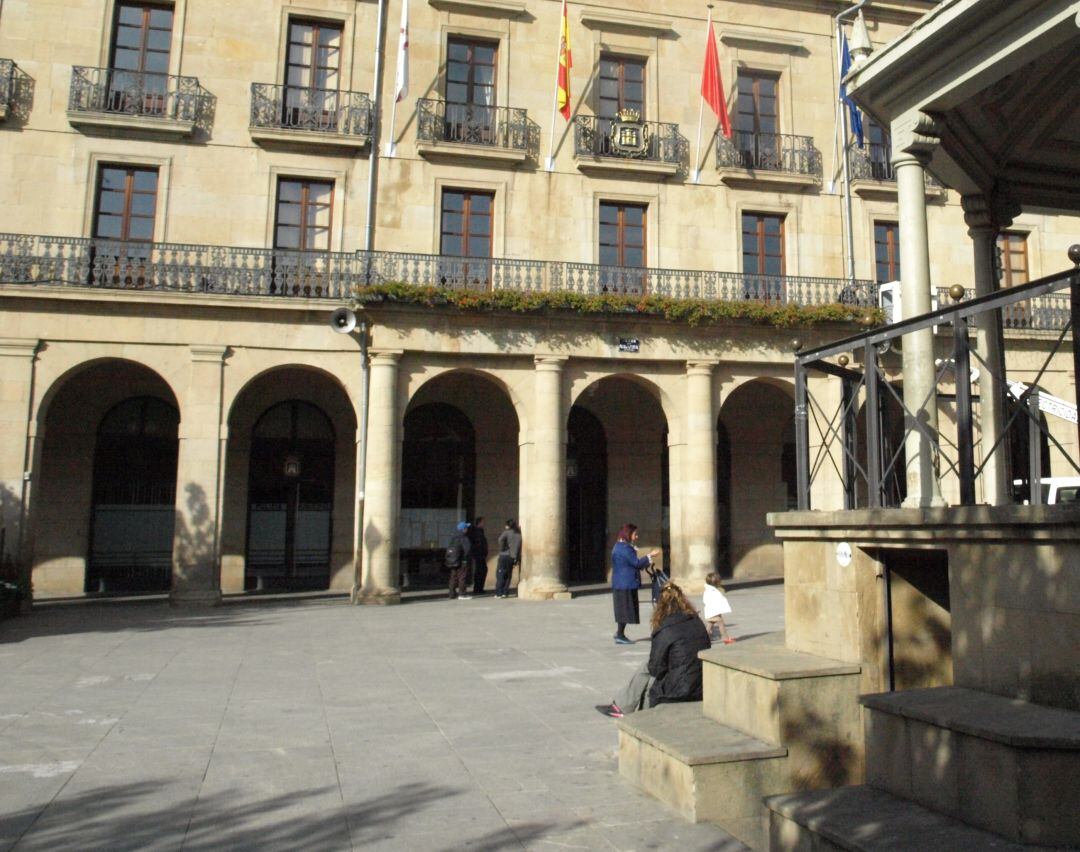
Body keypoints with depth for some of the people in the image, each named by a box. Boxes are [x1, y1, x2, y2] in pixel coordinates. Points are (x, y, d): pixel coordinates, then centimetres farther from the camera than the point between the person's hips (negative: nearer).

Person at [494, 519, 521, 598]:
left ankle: (499, 593, -5)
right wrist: (517, 559, 13)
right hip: (513, 557, 5)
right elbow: (520, 548, 11)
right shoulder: (519, 535, 10)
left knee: (500, 574, 0)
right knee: (508, 575, 13)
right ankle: (505, 592, 9)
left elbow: (501, 539, -24)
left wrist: (502, 548, -10)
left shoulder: (507, 532, -6)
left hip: (504, 555, -5)